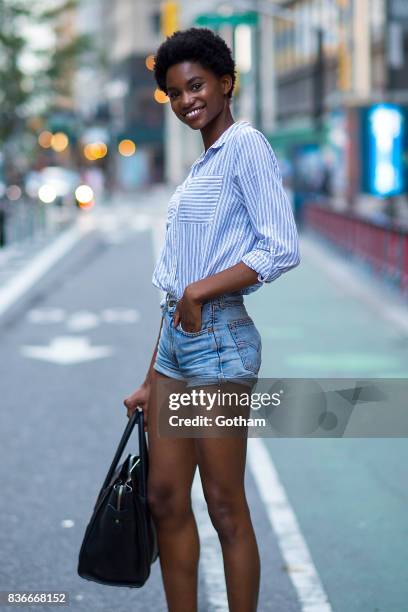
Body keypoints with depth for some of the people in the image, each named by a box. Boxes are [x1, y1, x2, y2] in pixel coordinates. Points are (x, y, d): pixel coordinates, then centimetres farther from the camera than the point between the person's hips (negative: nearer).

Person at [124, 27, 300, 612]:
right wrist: (150, 383, 18)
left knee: (225, 506, -1)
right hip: (176, 339, 9)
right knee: (165, 498, 10)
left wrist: (200, 290, -13)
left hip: (218, 340, -9)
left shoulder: (246, 144, -7)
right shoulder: (202, 165, 18)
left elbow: (282, 249, -18)